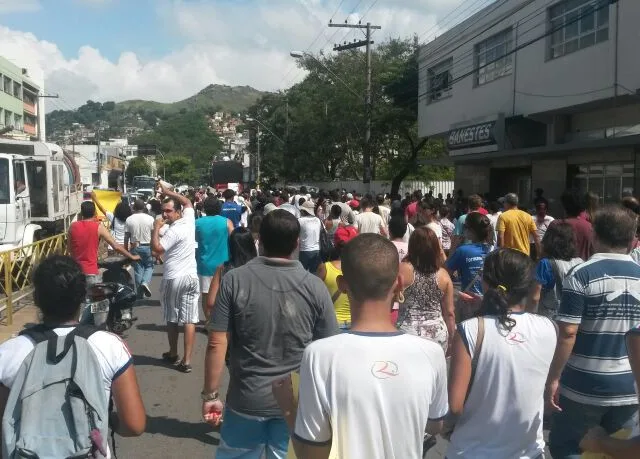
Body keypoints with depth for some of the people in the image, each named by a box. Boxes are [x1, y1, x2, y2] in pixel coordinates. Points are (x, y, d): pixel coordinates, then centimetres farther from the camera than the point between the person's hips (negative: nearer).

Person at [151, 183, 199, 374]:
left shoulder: (174, 231, -16)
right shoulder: (189, 219, 3)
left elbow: (156, 249, -21)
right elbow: (187, 201, 21)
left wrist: (156, 228, -12)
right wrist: (168, 192, 19)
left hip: (173, 279, -5)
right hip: (191, 277, 5)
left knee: (172, 319, 13)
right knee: (189, 320, 0)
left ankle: (173, 354, 27)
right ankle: (186, 361, 0)